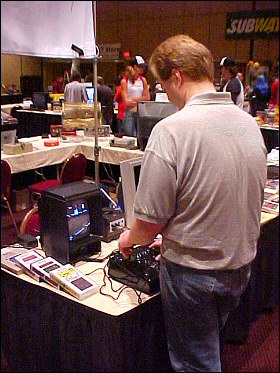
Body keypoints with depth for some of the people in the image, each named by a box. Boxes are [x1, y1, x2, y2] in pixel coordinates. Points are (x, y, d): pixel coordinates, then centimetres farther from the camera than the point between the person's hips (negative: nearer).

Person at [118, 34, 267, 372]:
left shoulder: (171, 130, -24)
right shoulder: (249, 124, -1)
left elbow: (152, 218, -21)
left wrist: (130, 239, 3)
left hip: (193, 273, -6)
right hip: (241, 266, 7)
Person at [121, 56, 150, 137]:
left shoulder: (143, 80, 10)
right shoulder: (124, 81, -3)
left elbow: (147, 97, 6)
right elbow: (127, 102, -9)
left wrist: (134, 99, -3)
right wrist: (141, 100, -1)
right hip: (129, 114, -4)